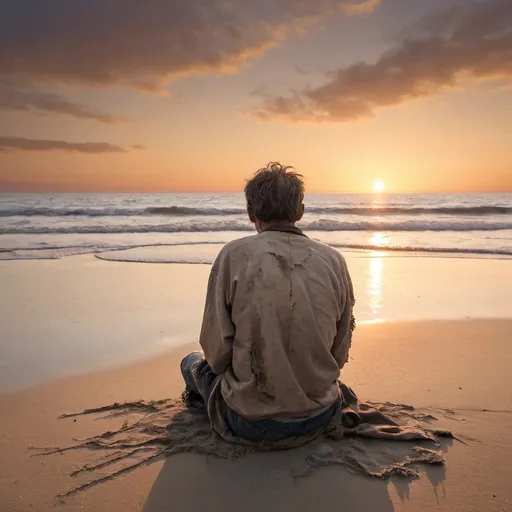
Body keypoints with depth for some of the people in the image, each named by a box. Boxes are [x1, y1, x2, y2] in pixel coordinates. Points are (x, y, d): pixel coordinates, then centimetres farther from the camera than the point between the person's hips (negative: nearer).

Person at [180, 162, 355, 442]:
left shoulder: (234, 255, -14)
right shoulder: (333, 259, -6)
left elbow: (216, 350, -11)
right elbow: (340, 351, 2)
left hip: (253, 423, -4)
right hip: (321, 414, 4)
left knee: (192, 361, 24)